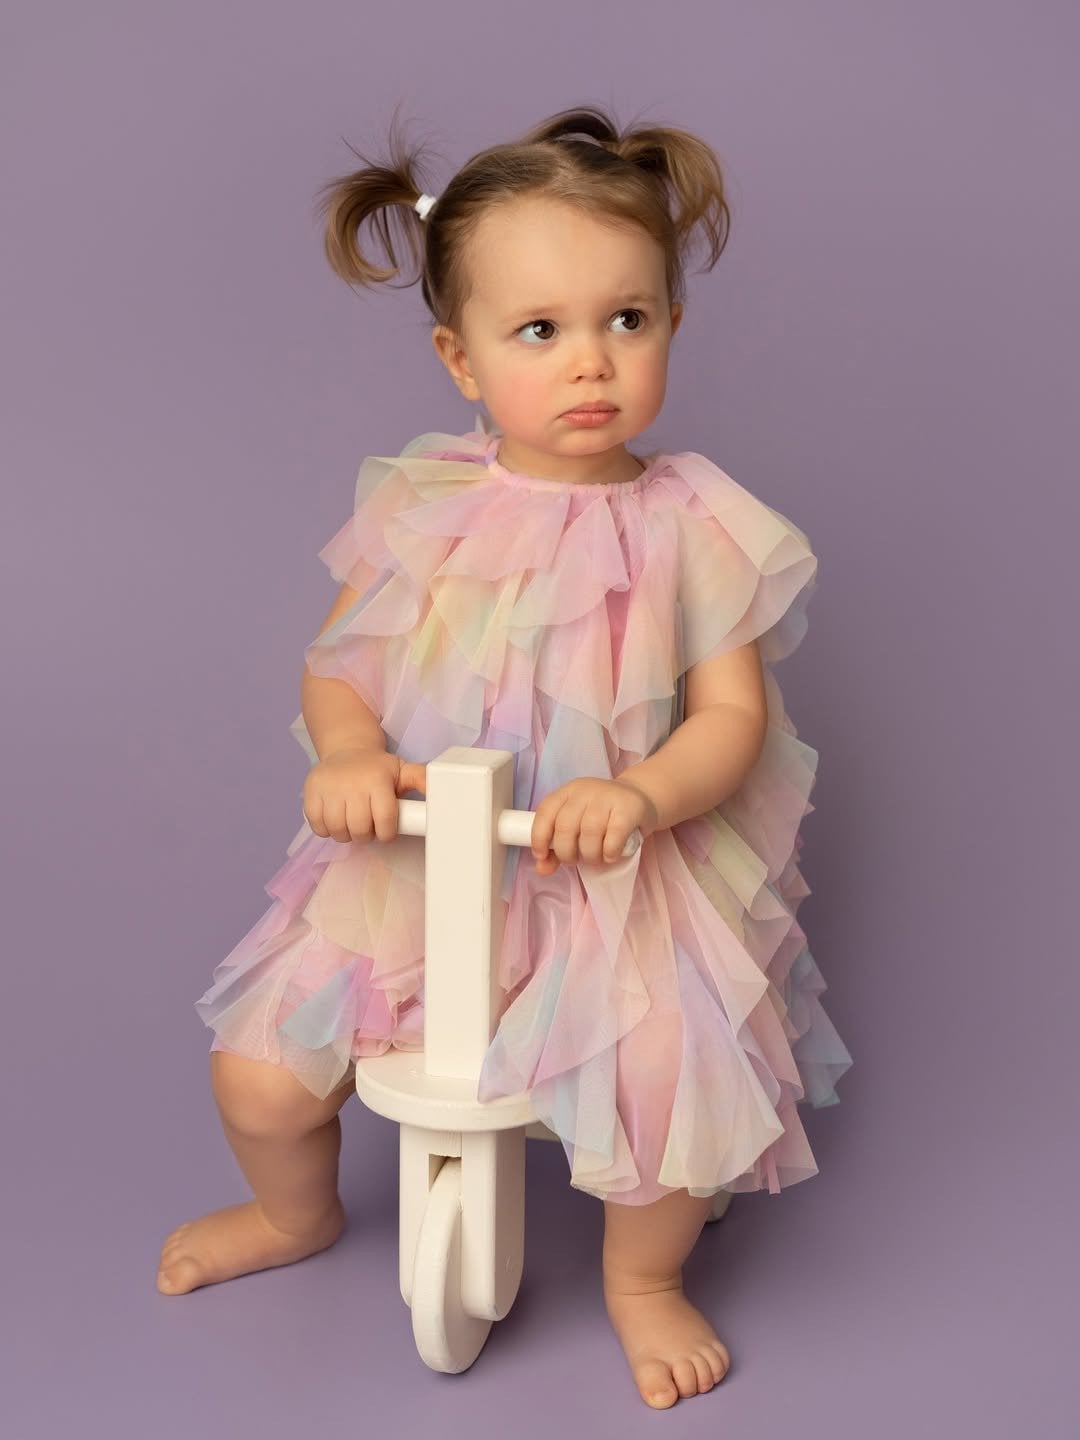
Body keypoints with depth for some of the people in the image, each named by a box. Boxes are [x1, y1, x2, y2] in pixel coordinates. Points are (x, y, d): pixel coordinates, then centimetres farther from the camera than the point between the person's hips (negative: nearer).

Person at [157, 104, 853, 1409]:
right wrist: (348, 751, -18)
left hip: (617, 878, -2)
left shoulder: (691, 526, -7)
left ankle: (642, 1278, 16)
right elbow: (340, 661, 4)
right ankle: (296, 1214, 37)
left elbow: (733, 713, -8)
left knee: (678, 1091, -23)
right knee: (256, 1071, -3)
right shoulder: (422, 506, -2)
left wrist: (636, 793, -27)